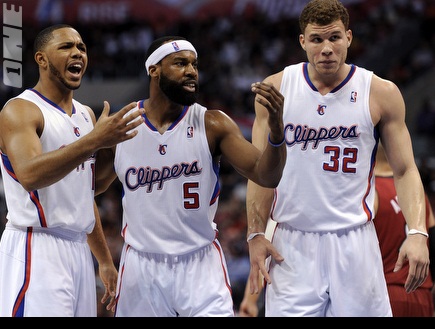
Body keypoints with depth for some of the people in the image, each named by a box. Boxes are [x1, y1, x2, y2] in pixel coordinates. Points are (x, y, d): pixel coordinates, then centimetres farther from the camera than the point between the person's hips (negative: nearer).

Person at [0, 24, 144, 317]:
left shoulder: (86, 115, 17)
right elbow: (29, 175, -27)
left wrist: (105, 260, 23)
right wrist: (94, 141, -33)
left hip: (79, 248, 8)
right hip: (36, 249, -8)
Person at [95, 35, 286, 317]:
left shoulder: (213, 125, -4)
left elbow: (266, 176, -12)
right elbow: (91, 188, 12)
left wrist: (276, 129, -29)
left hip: (201, 263, -1)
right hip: (142, 266, 1)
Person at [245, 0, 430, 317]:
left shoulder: (381, 94, 0)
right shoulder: (276, 88, 3)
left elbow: (405, 171, 1)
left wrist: (417, 233, -12)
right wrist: (256, 234, -1)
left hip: (355, 243, 0)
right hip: (293, 244, 1)